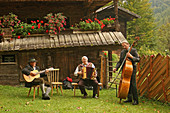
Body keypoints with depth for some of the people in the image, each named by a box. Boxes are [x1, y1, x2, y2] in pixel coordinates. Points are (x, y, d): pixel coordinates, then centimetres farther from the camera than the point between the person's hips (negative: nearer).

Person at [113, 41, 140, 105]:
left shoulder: (133, 50, -5)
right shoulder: (122, 52, 12)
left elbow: (138, 59, -12)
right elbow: (120, 62, 11)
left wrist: (131, 56, -26)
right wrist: (116, 68, -5)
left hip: (132, 69, -6)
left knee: (133, 84, -13)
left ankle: (136, 100, -12)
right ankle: (129, 98, 18)